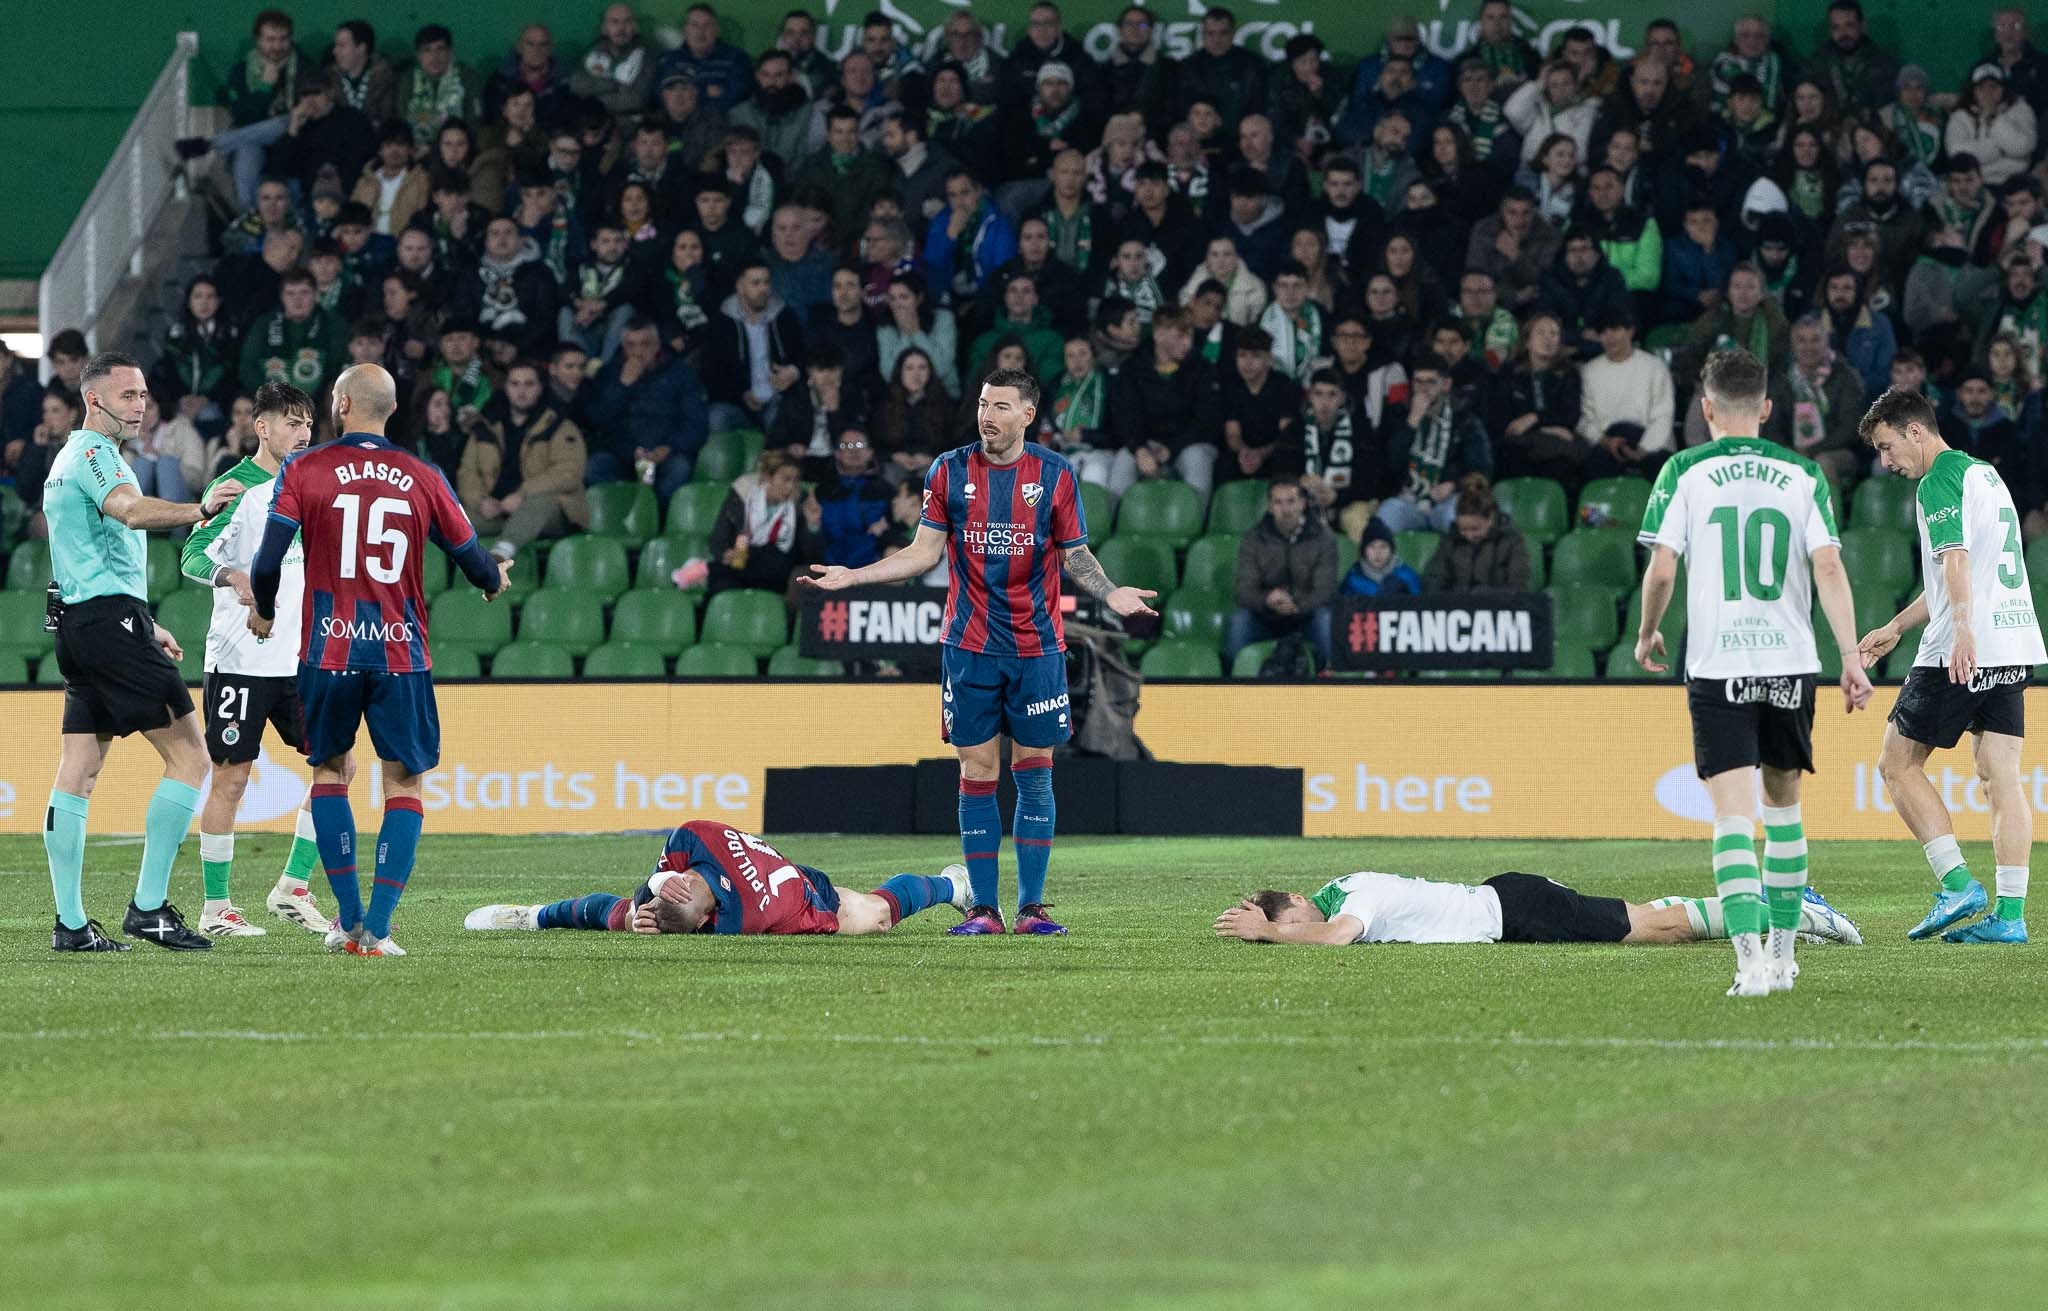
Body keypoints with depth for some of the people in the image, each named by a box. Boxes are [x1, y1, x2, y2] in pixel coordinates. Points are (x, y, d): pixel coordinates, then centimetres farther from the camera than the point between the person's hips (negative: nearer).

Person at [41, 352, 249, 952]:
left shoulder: (67, 459, 23)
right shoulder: (94, 453, -9)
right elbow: (131, 511, -31)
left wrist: (144, 627, 30)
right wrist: (197, 510, -45)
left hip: (77, 621, 11)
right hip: (111, 618, -11)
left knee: (78, 769, 7)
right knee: (190, 755, -9)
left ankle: (70, 922, 5)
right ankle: (148, 907, -12)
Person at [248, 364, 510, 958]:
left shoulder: (305, 470, -1)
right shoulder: (423, 479, 4)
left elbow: (268, 559, -7)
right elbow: (473, 560, 11)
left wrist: (263, 612, 13)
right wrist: (495, 580, 34)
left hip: (328, 649, 0)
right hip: (401, 653, 0)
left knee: (331, 772, 17)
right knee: (403, 784, 6)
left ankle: (347, 919, 11)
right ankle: (377, 928, -4)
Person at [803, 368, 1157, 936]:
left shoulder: (1055, 474, 2)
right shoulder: (949, 471, 3)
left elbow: (1075, 553, 6)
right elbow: (924, 552, 7)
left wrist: (1110, 593, -12)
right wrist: (853, 576, -3)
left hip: (1037, 647, 0)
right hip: (970, 648, 0)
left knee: (1034, 774, 1)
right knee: (977, 774, -1)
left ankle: (1031, 906, 6)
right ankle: (982, 908, 3)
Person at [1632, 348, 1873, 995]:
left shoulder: (1685, 471, 0)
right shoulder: (1801, 474, 5)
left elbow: (1662, 568, -5)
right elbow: (1829, 567, -3)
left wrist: (1647, 633, 13)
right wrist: (1851, 658, -3)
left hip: (1717, 668, -2)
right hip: (1790, 662, 2)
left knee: (1733, 812, -7)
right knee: (1783, 798, 19)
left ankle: (1750, 956, -23)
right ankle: (1782, 952, 24)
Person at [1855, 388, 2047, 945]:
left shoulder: (1939, 481, -8)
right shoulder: (1984, 473, 22)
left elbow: (1956, 559, -23)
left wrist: (1962, 628, -36)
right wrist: (1896, 627, 35)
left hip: (1966, 649, -9)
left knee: (1898, 763, 2)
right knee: (2001, 775, 4)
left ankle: (1958, 883, -6)